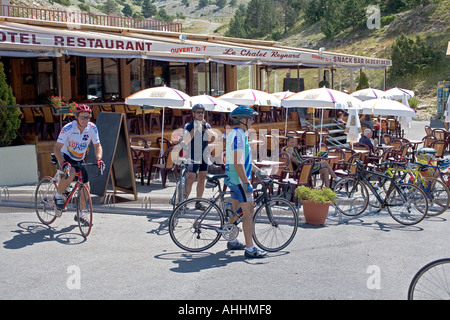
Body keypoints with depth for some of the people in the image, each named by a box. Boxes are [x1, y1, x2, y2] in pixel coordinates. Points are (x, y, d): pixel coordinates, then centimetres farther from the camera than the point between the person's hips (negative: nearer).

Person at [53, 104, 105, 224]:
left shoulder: (92, 128, -16)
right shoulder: (68, 128, -27)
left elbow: (97, 146, -7)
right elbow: (57, 148, -27)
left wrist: (99, 159, -26)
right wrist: (63, 163, -43)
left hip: (79, 159, 5)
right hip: (66, 156, -4)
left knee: (86, 186, 0)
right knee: (71, 174, -35)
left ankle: (80, 215, 19)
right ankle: (58, 196, -8)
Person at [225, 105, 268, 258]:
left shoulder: (235, 134, 15)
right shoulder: (238, 135, -19)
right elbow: (237, 163, -25)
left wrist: (257, 170, 27)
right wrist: (246, 183, -24)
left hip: (233, 179, 11)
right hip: (239, 179, -11)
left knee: (236, 211, 19)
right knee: (248, 213, -8)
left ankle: (232, 241, 30)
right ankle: (250, 249, -5)